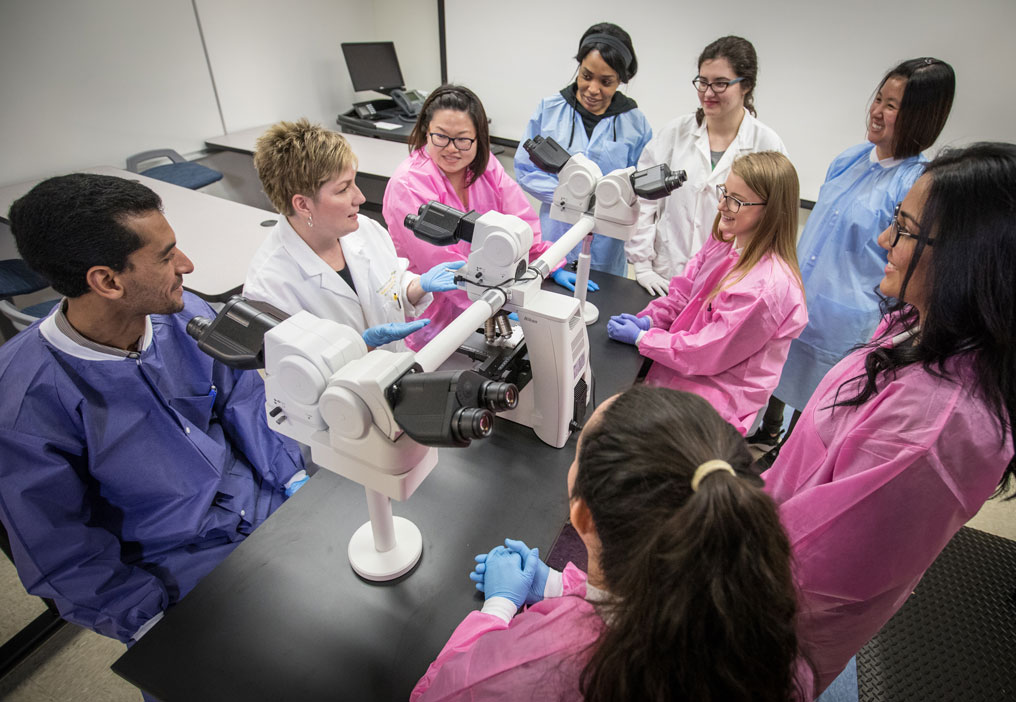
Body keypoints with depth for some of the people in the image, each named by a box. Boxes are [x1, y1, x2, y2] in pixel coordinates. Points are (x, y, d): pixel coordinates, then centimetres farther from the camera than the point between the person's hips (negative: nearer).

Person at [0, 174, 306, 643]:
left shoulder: (186, 314, -8)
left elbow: (244, 400, 2)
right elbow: (62, 553, -14)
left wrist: (298, 483, -5)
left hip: (261, 497, 5)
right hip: (176, 563, -4)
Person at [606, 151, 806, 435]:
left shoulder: (770, 286, -26)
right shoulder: (723, 243, 1)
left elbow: (708, 352, -22)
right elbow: (684, 292, 11)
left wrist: (641, 337, -17)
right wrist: (647, 320, -7)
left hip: (717, 398, -8)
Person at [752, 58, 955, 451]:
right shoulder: (850, 159, 2)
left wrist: (881, 333, -11)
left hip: (841, 321, -6)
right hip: (793, 299, 7)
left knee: (811, 400, 12)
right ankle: (766, 437, 47)